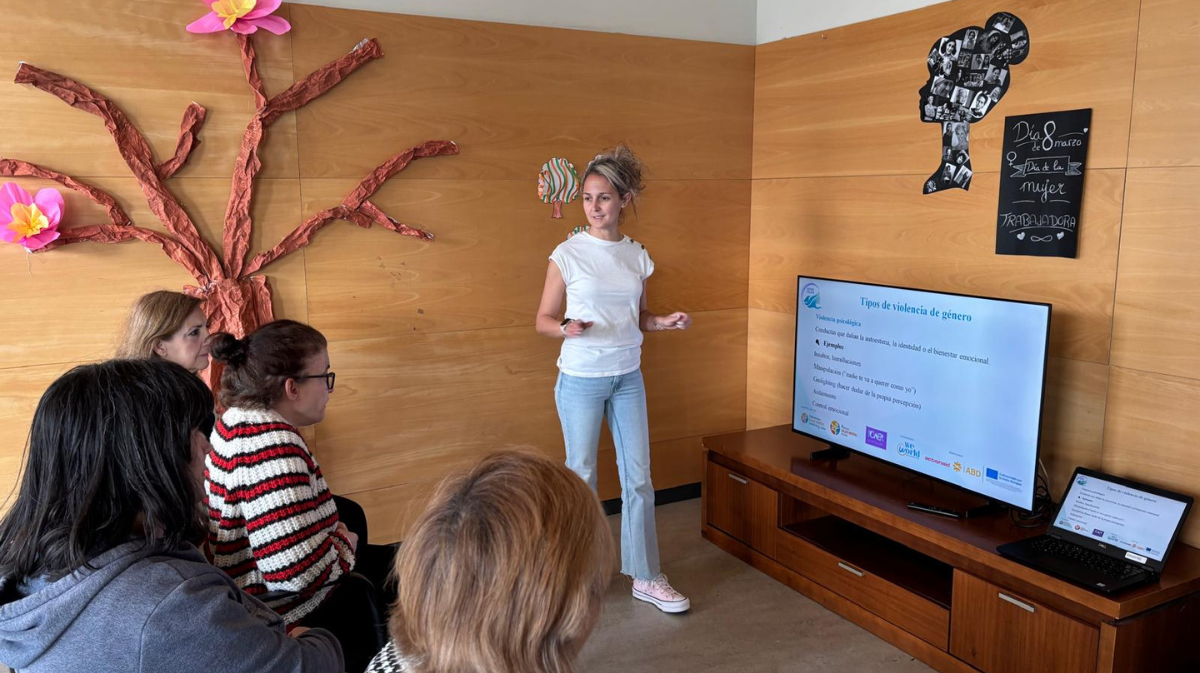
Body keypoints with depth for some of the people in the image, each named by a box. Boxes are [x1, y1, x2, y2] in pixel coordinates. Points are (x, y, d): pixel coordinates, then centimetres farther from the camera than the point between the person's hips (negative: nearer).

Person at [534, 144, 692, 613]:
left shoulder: (637, 256, 4)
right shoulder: (567, 254, -8)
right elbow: (543, 320, -4)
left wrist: (666, 322, -6)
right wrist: (568, 328, -25)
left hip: (628, 377, 4)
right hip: (581, 380, -4)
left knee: (638, 477, 7)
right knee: (581, 477, 7)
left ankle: (645, 578, 20)